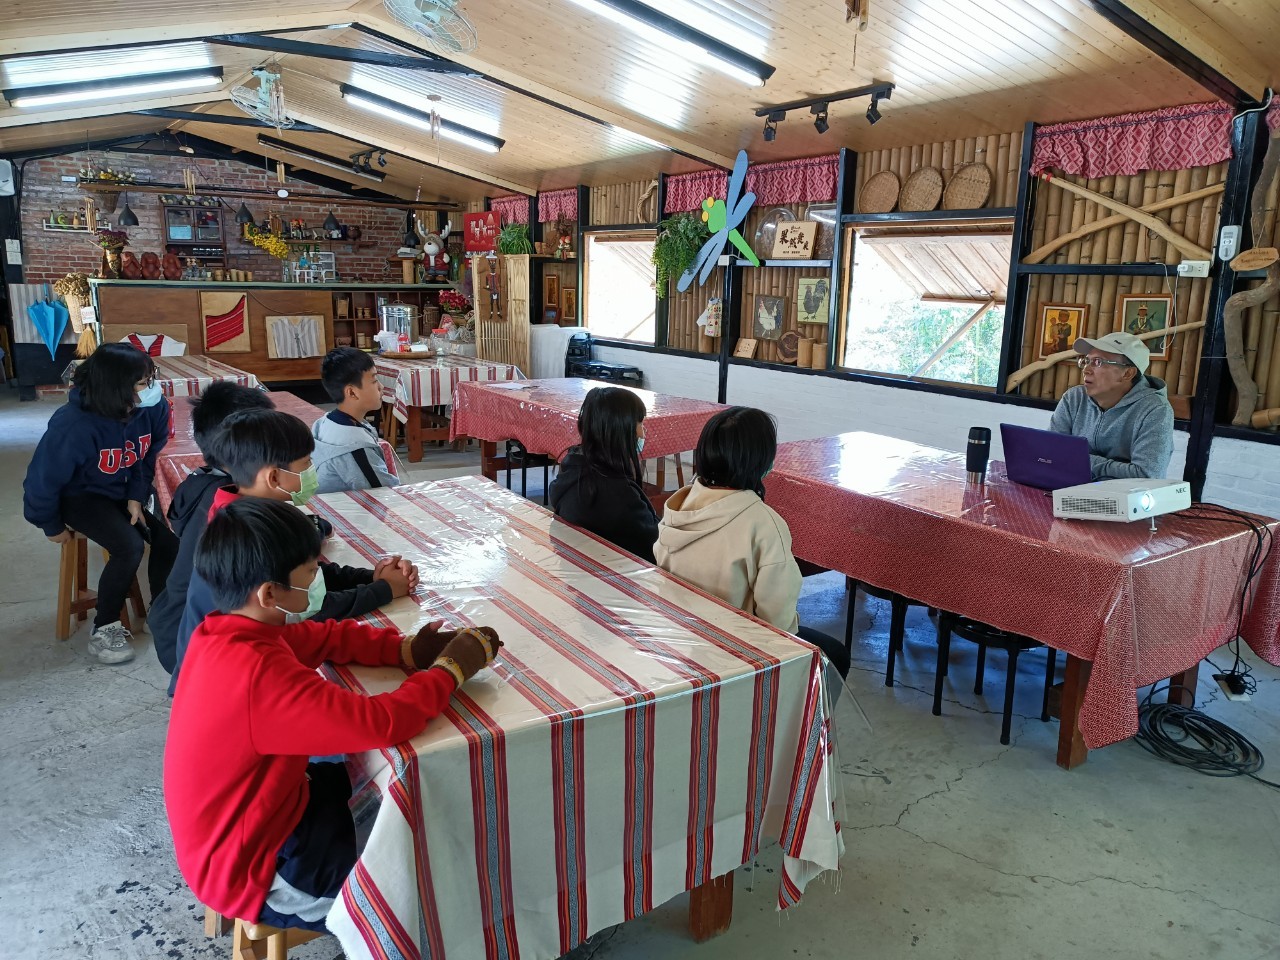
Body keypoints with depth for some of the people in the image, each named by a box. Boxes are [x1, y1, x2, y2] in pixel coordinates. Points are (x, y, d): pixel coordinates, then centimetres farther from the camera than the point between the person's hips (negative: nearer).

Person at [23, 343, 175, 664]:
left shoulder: (153, 408, -18)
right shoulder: (74, 426, -31)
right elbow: (43, 480, -18)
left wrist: (137, 497, -9)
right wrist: (53, 527, -5)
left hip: (125, 490, 5)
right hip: (82, 495, -5)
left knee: (171, 534, -16)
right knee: (129, 547, -27)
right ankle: (103, 629, -8)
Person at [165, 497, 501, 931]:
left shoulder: (229, 630, -8)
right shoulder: (260, 675, -37)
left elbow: (327, 636, 3)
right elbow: (381, 722, -38)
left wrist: (407, 650, -12)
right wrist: (449, 669, -21)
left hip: (247, 817, 8)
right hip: (253, 870, -8)